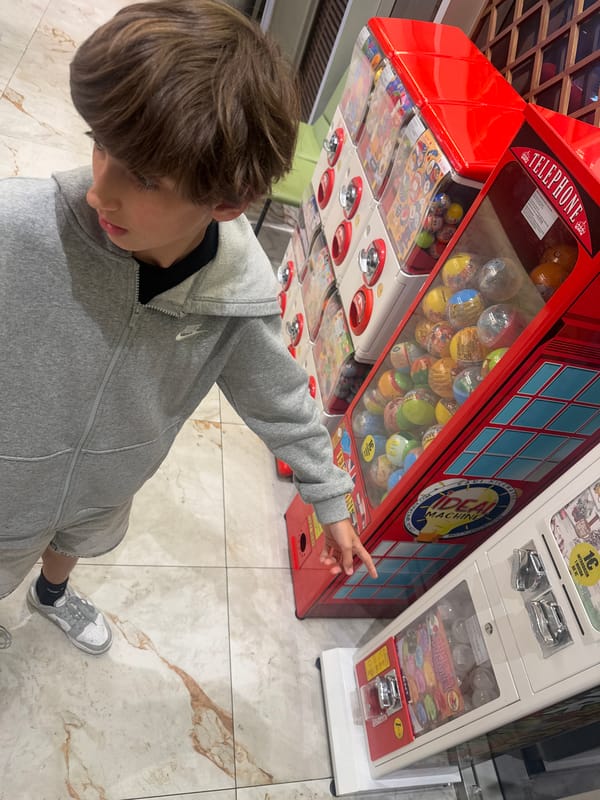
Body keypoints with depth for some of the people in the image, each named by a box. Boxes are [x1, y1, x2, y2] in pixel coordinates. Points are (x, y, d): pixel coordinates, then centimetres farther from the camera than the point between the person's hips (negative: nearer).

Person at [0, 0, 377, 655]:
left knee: (77, 542, 36)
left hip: (105, 489, 3)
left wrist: (332, 507, -1)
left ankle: (53, 593, 73)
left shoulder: (243, 296, -27)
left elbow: (282, 405, -11)